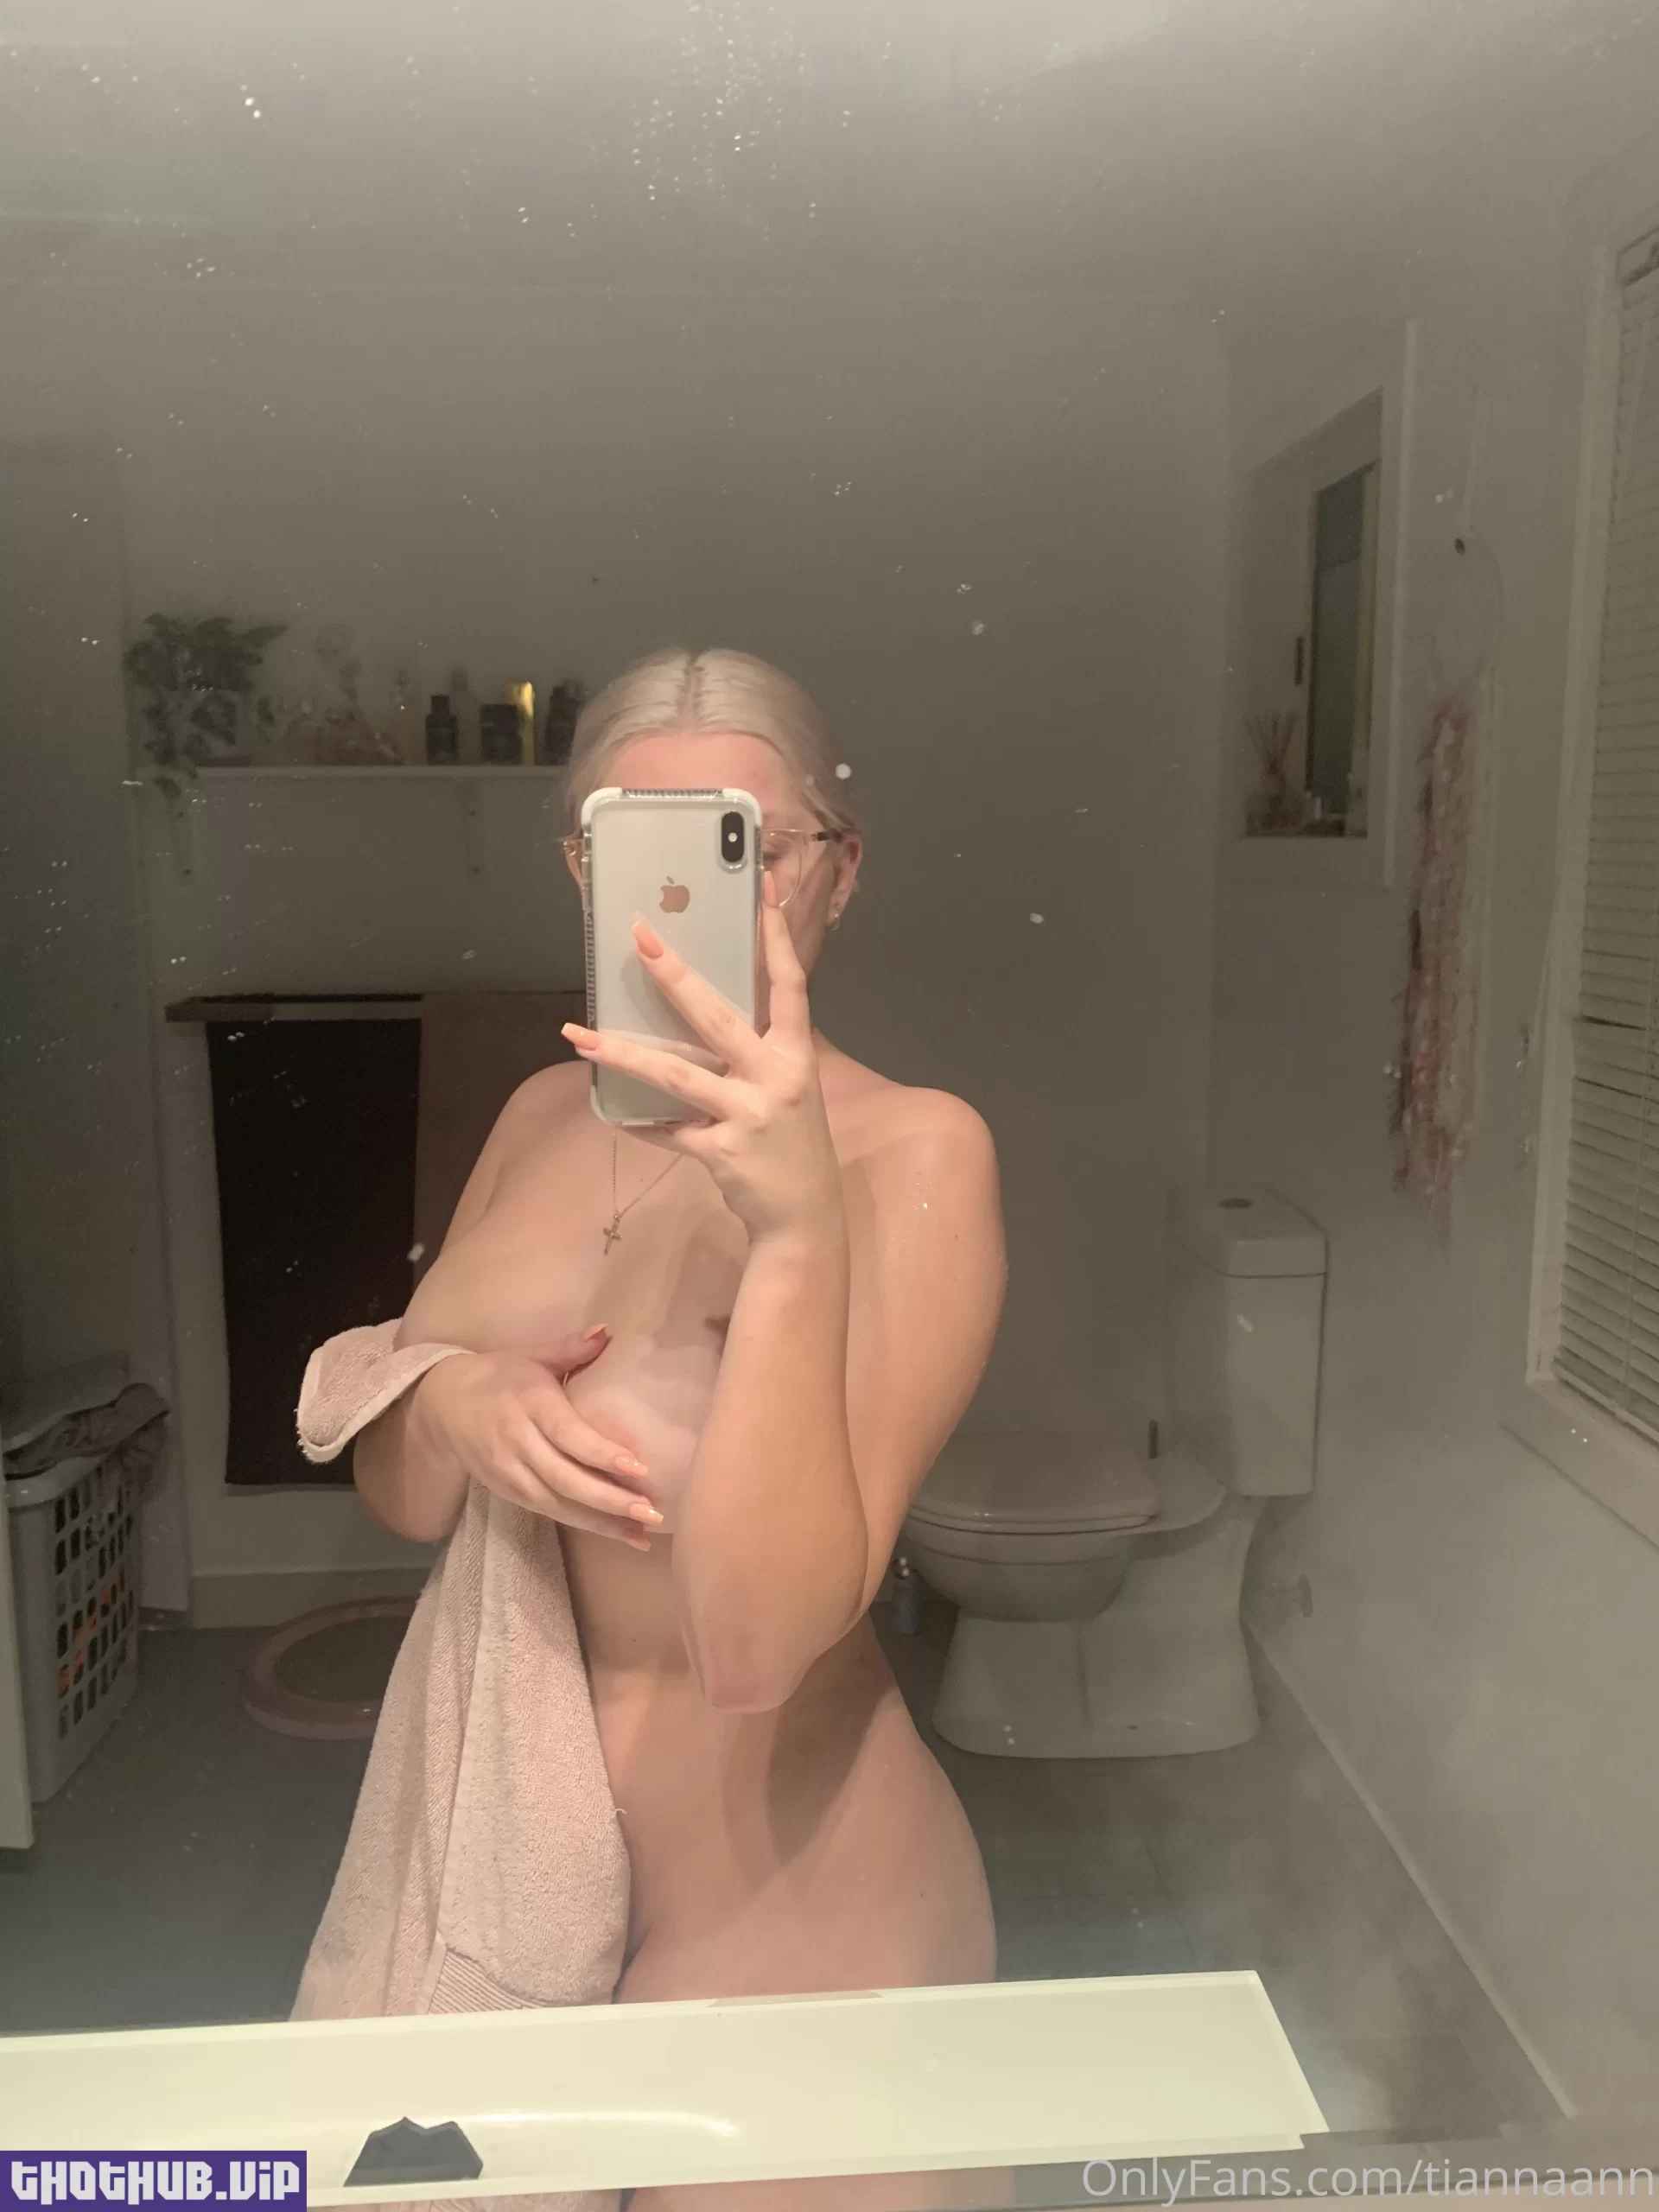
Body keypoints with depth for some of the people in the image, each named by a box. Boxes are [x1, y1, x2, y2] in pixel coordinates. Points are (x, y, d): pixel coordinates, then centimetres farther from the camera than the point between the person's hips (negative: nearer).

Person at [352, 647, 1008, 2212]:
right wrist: (451, 1409, -16)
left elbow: (760, 1637, -28)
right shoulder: (545, 1115, 0)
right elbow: (395, 1497, 6)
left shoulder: (916, 1154, -20)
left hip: (783, 1900, -5)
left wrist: (795, 1225, -39)